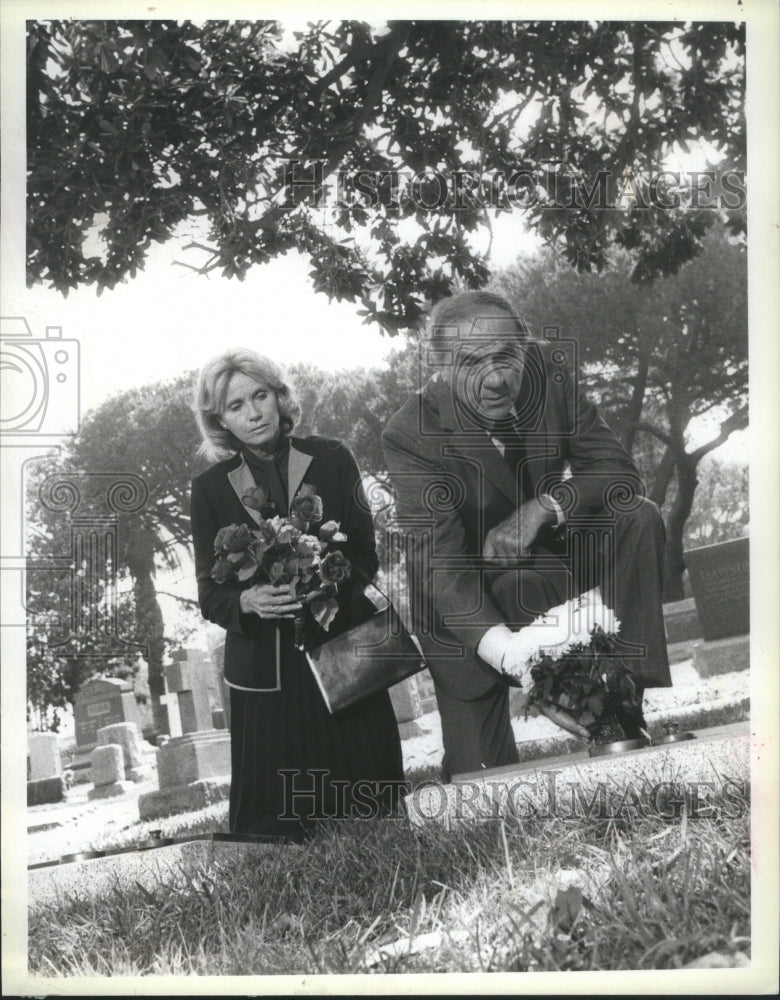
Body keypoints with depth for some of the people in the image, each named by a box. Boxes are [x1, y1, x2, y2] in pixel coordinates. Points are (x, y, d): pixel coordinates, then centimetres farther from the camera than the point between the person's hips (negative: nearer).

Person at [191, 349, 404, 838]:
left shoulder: (332, 460, 4)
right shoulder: (211, 488, 5)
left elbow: (365, 553, 5)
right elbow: (210, 593, 4)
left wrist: (331, 586, -16)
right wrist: (246, 601, -19)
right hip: (267, 673, 0)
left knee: (370, 805, 0)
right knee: (273, 824, 0)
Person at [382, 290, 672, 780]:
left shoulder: (550, 368, -16)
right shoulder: (411, 436, -27)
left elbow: (620, 472, -13)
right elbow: (441, 565, -33)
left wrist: (543, 508, -32)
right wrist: (507, 653, -49)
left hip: (551, 551, 4)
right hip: (471, 596, -3)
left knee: (638, 518, -21)